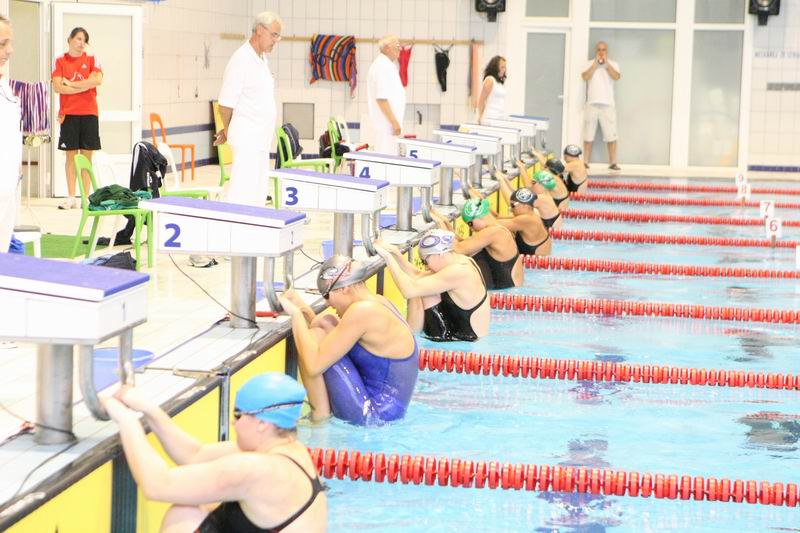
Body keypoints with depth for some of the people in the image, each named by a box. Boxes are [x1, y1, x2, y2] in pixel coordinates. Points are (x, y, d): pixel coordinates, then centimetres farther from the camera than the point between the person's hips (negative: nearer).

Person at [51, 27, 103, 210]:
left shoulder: (92, 60, 5)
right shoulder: (60, 61, 5)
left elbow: (98, 80, -13)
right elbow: (57, 87, -7)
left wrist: (71, 84, -10)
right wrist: (84, 86, -9)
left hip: (89, 113, 0)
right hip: (68, 114, 0)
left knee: (87, 156, 1)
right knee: (70, 155, 1)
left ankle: (86, 197, 4)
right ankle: (71, 198, 4)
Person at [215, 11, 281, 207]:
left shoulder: (262, 59, 14)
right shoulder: (241, 60, -14)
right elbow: (226, 103, -12)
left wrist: (228, 131, 13)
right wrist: (228, 131, 3)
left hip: (261, 138, 9)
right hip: (247, 138, -9)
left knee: (259, 194, 11)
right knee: (243, 193, -9)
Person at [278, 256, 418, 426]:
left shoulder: (363, 311, -22)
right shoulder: (376, 302, 7)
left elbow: (313, 365, -22)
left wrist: (296, 314, -12)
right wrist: (304, 310, 8)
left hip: (375, 415, -10)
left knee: (317, 335, -10)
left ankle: (320, 414, -1)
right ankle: (322, 410, 8)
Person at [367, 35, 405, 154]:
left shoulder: (387, 65, 17)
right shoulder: (382, 66, -16)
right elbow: (381, 98, -23)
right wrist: (394, 121, -23)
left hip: (387, 123, 11)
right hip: (386, 123, -11)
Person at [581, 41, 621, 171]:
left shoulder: (613, 64, 8)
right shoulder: (589, 64, 9)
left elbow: (616, 77, -10)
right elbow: (585, 77, -8)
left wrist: (606, 63, -10)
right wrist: (595, 64, -9)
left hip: (608, 104, 0)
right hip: (592, 103, 0)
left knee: (611, 135, -4)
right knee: (588, 135, 2)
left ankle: (613, 162, -1)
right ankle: (585, 162, 6)